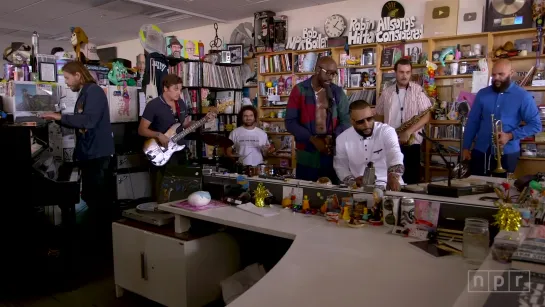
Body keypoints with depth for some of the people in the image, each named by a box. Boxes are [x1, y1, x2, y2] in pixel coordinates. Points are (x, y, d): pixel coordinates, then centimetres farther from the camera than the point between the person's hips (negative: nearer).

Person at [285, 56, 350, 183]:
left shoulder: (338, 92, 6)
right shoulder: (299, 90, -1)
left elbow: (345, 120, 5)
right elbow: (290, 122, -6)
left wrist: (333, 137, -14)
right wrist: (312, 139, -17)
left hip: (333, 157, 2)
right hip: (307, 157, -2)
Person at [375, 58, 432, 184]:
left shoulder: (418, 90, 0)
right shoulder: (386, 93, 7)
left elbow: (427, 115, -7)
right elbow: (379, 117, 14)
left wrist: (408, 132, -16)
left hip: (411, 145, -2)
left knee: (411, 181, 3)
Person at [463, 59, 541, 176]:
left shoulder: (523, 96, -4)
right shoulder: (482, 94, 3)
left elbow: (535, 125, -4)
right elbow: (472, 122, 6)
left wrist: (510, 135, -17)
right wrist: (466, 147, 3)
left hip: (507, 153, -2)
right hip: (480, 151, 2)